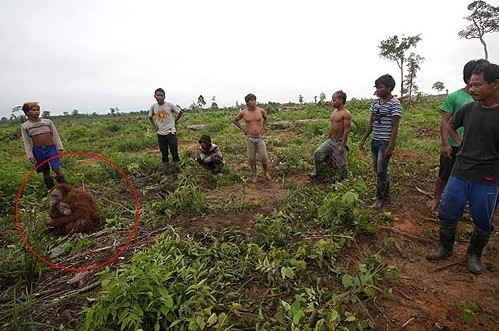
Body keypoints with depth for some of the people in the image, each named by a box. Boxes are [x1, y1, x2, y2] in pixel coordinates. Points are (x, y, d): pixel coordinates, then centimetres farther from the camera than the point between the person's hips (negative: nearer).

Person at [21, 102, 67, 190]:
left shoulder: (47, 121, 4)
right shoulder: (24, 126, 3)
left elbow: (56, 136, 5)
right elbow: (26, 142, 3)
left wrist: (60, 148, -2)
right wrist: (30, 155, -4)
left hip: (51, 148, 0)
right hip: (38, 150, 1)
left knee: (57, 169, -13)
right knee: (46, 172, 9)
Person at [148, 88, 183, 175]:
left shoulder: (169, 105, -8)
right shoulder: (153, 107, 2)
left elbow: (180, 112, 4)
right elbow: (150, 117, 19)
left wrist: (174, 121, 2)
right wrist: (154, 126, 9)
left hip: (171, 133, -3)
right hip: (160, 134, 3)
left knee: (174, 152, 1)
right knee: (164, 153, 10)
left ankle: (177, 169, 14)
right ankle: (166, 170, 20)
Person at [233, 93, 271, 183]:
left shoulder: (261, 111, -2)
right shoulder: (243, 113, -5)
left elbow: (265, 118, 20)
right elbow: (235, 120, 14)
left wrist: (263, 128, 9)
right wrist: (243, 129, 4)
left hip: (260, 137, 0)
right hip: (249, 138, 0)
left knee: (264, 157, 0)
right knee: (252, 158, 7)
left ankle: (266, 173, 25)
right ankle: (254, 175, 25)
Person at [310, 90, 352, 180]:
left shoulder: (346, 114, -15)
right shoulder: (334, 112, 10)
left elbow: (346, 130, -19)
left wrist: (342, 146, -21)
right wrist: (328, 139, 20)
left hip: (339, 142, -8)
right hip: (331, 140, 8)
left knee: (342, 164, 4)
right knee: (317, 153, 4)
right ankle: (318, 173, 20)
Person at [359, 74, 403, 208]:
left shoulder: (395, 104, -11)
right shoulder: (375, 103, 9)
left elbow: (395, 127, -13)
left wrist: (390, 146, -18)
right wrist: (363, 139, 12)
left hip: (386, 142, -7)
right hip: (375, 141, 7)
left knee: (381, 171, -2)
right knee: (378, 169, 15)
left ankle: (380, 197, 14)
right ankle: (386, 189, 36)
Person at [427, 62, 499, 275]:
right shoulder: (468, 109, -1)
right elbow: (450, 126, 18)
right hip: (459, 174, 3)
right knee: (447, 214, 10)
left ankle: (474, 254, 36)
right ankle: (445, 248, 32)